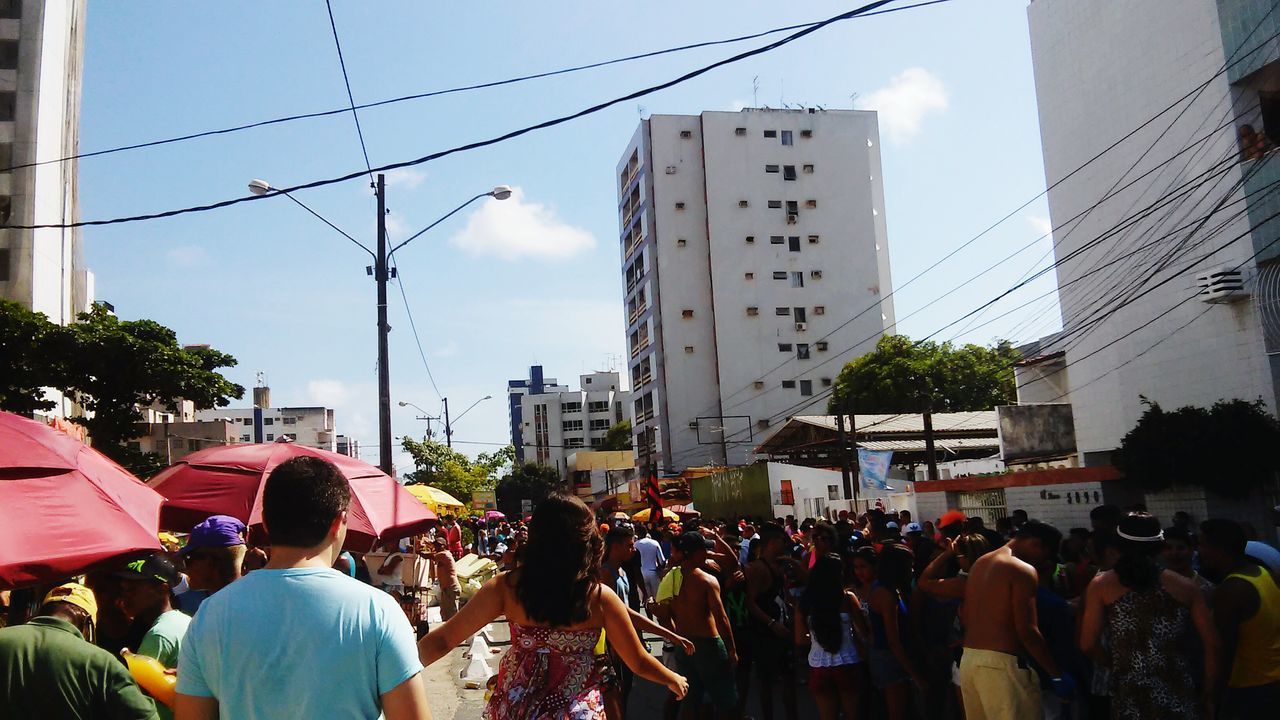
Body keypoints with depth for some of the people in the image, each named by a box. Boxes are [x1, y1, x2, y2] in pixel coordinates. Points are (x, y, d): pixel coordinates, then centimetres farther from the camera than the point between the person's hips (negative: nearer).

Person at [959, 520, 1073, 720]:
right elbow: (1026, 630, -16)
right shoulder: (1023, 570, -10)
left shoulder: (980, 563, 15)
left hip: (968, 659, 8)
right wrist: (1056, 674, -9)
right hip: (1001, 663, -8)